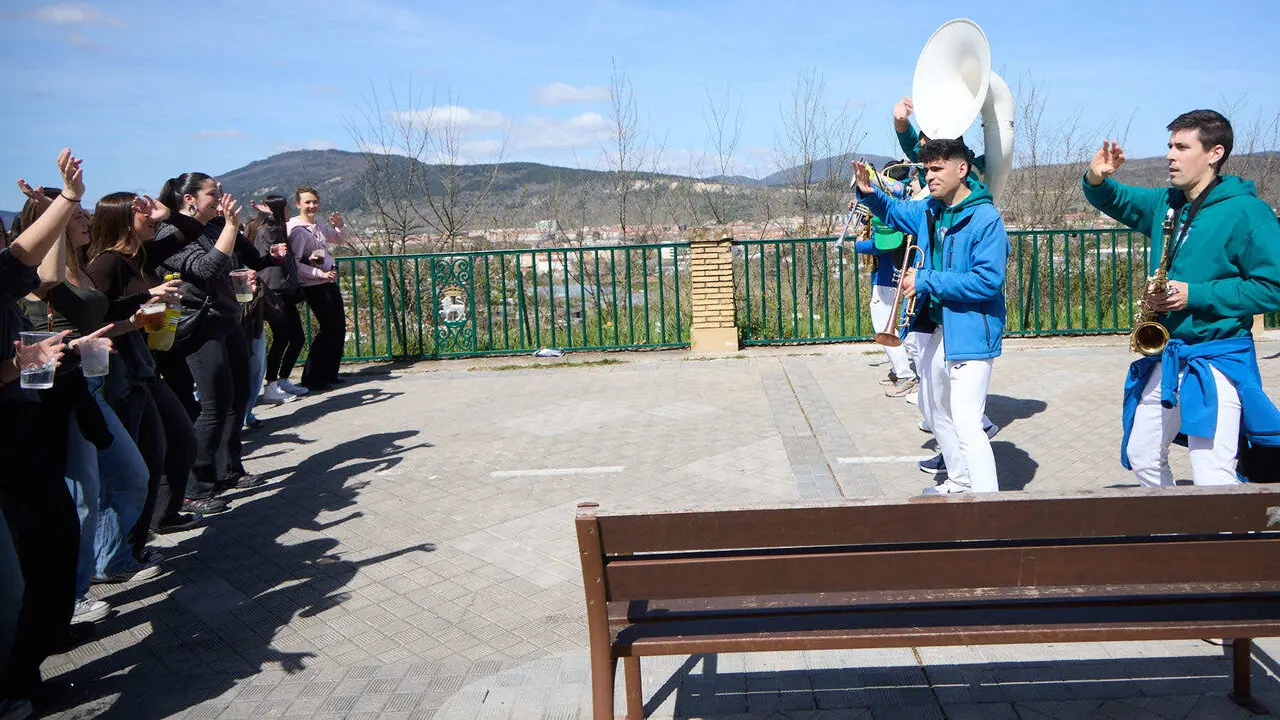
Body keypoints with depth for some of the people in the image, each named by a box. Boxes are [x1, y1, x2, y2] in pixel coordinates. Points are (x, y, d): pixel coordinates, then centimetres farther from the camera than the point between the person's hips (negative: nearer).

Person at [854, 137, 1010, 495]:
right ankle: (959, 482, 43)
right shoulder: (928, 210, 6)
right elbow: (893, 211, 27)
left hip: (970, 333, -9)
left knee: (966, 425, -18)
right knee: (939, 416, 24)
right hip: (937, 330, 9)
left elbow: (988, 281, -25)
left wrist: (926, 281, -21)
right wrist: (869, 194, 6)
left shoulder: (985, 218, -17)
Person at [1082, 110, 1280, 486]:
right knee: (1141, 458, 18)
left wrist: (1195, 295, -20)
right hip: (1165, 359, 7)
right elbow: (1113, 201, 19)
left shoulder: (1246, 212, -12)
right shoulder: (1164, 203, 8)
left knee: (1212, 483, -11)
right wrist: (1097, 179, -5)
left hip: (1217, 360, -7)